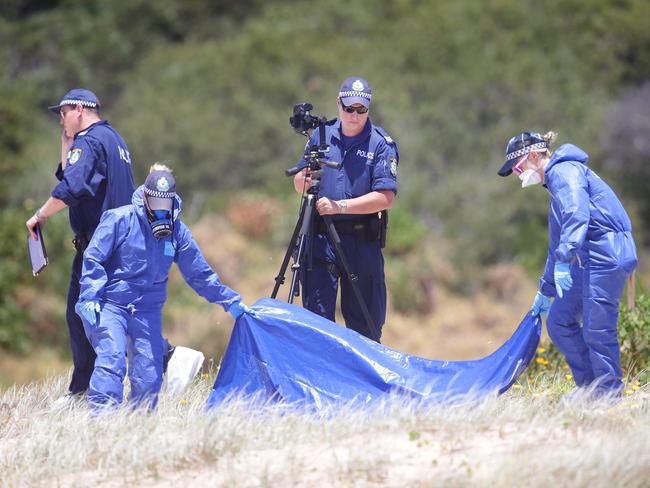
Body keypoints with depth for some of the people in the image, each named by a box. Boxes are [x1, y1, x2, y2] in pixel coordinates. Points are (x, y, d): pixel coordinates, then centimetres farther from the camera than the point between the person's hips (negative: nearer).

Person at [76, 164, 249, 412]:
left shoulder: (177, 231, 6)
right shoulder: (120, 220, -7)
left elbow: (200, 274, 14)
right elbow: (93, 259, -6)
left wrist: (230, 301, 11)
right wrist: (89, 298, -16)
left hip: (148, 310, 4)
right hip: (110, 304, -4)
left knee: (149, 373, -3)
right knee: (111, 360, -22)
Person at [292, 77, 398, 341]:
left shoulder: (381, 144, -3)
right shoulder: (321, 135, 8)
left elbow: (386, 198, -12)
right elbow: (298, 185, 13)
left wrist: (340, 206, -20)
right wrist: (305, 178, -11)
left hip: (362, 242, -2)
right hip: (320, 238, 2)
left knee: (364, 324, 5)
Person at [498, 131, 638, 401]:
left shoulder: (564, 171, -6)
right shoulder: (555, 181, 27)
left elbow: (577, 215, -24)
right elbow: (557, 243, 34)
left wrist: (564, 260, -32)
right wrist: (546, 290, 38)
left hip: (607, 256, -10)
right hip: (588, 260, 10)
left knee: (597, 329, -8)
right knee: (559, 321, 10)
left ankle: (609, 397, 1)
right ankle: (589, 389, 16)